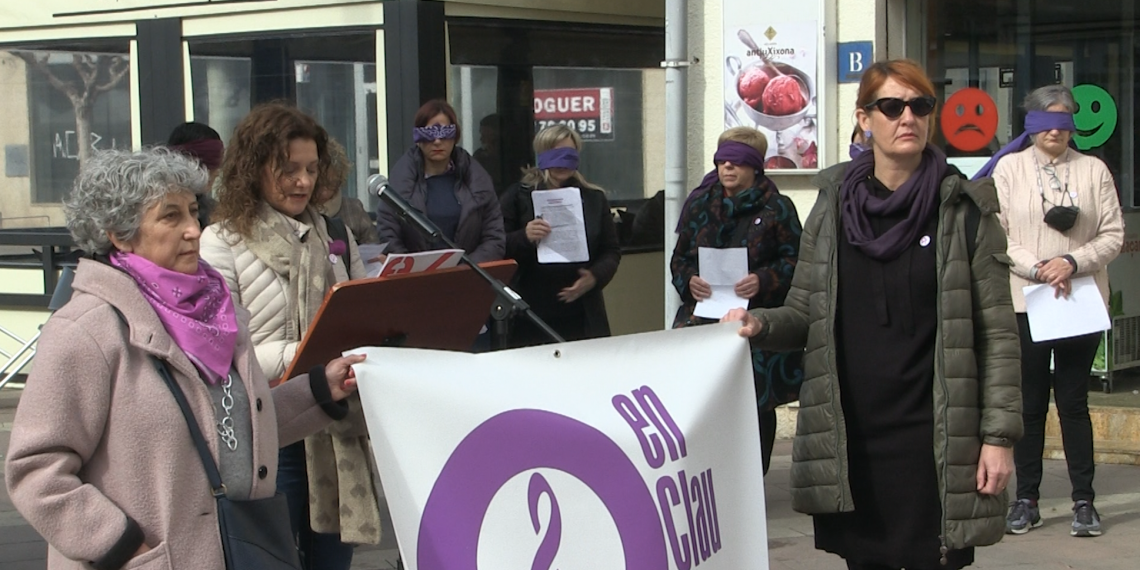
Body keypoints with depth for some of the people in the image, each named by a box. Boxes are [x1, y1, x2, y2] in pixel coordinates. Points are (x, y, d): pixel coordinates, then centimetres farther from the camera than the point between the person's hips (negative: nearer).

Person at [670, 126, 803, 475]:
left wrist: (764, 280, -17)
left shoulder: (776, 208, 4)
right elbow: (680, 257, 17)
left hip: (759, 319, -2)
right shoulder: (698, 204, 14)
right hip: (703, 315, 2)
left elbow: (794, 261, 0)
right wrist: (689, 280, -4)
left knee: (757, 403, 1)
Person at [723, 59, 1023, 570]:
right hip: (851, 438, 3)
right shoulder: (834, 208, 7)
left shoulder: (964, 211, -1)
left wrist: (999, 434, -8)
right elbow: (804, 313, 12)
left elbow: (998, 333, -2)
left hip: (932, 435, -3)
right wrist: (761, 325, -10)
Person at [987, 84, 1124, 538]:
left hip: (1081, 303, 0)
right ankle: (1026, 500, 13)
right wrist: (1037, 269, -14)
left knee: (1074, 402, 3)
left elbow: (1113, 235, 0)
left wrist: (1073, 262, -15)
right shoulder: (1009, 169, 4)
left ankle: (1084, 501, 8)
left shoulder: (1093, 170, 5)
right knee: (1029, 404, 6)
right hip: (1023, 301, 0)